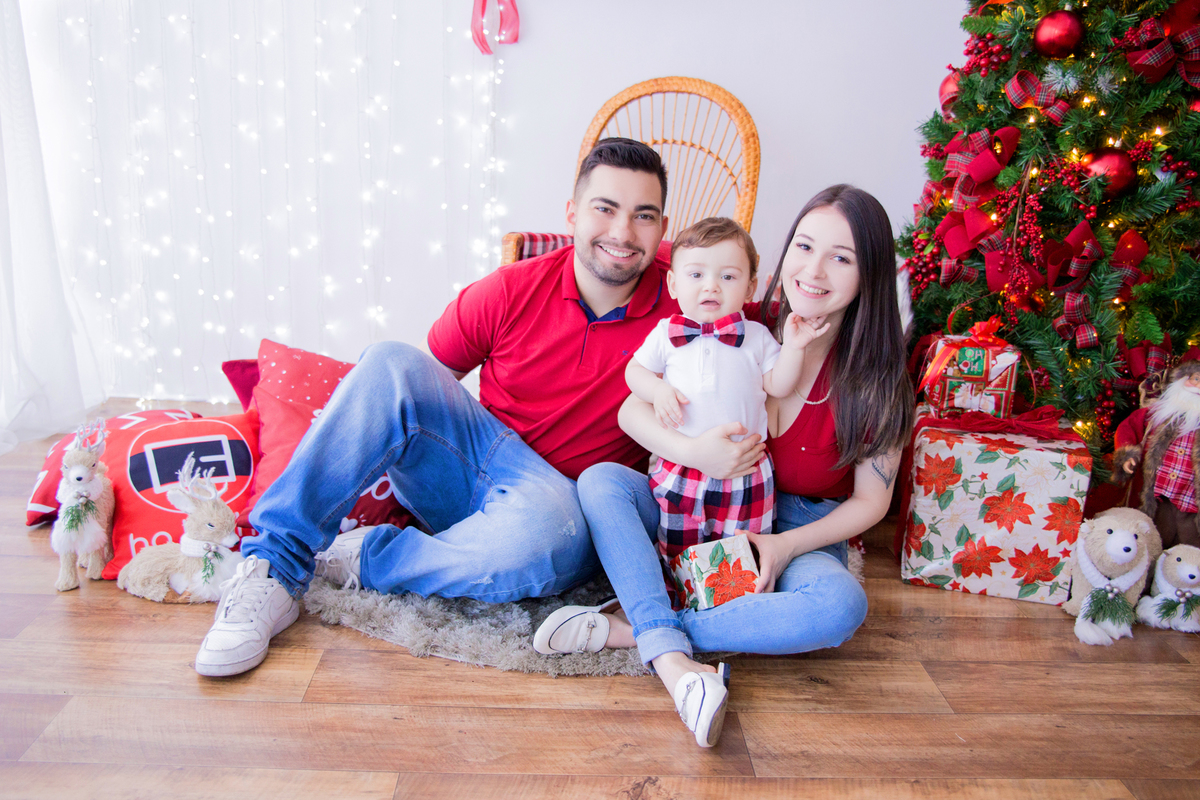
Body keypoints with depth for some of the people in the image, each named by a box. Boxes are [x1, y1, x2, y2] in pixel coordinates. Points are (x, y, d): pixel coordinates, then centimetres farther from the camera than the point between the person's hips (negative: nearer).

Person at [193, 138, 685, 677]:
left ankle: (360, 561, -15)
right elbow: (424, 380, 6)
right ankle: (274, 566, -22)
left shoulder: (675, 314, -6)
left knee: (546, 538, -40)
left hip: (559, 496, -1)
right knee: (390, 363, -24)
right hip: (469, 462, 2)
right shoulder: (510, 291, -4)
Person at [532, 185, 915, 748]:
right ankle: (674, 662, -38)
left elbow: (870, 501, -3)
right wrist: (692, 452, -29)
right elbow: (631, 411, -10)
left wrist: (788, 545, -18)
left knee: (841, 607, -35)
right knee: (600, 480, -23)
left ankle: (635, 630, -29)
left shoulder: (875, 380, -8)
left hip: (802, 533, -1)